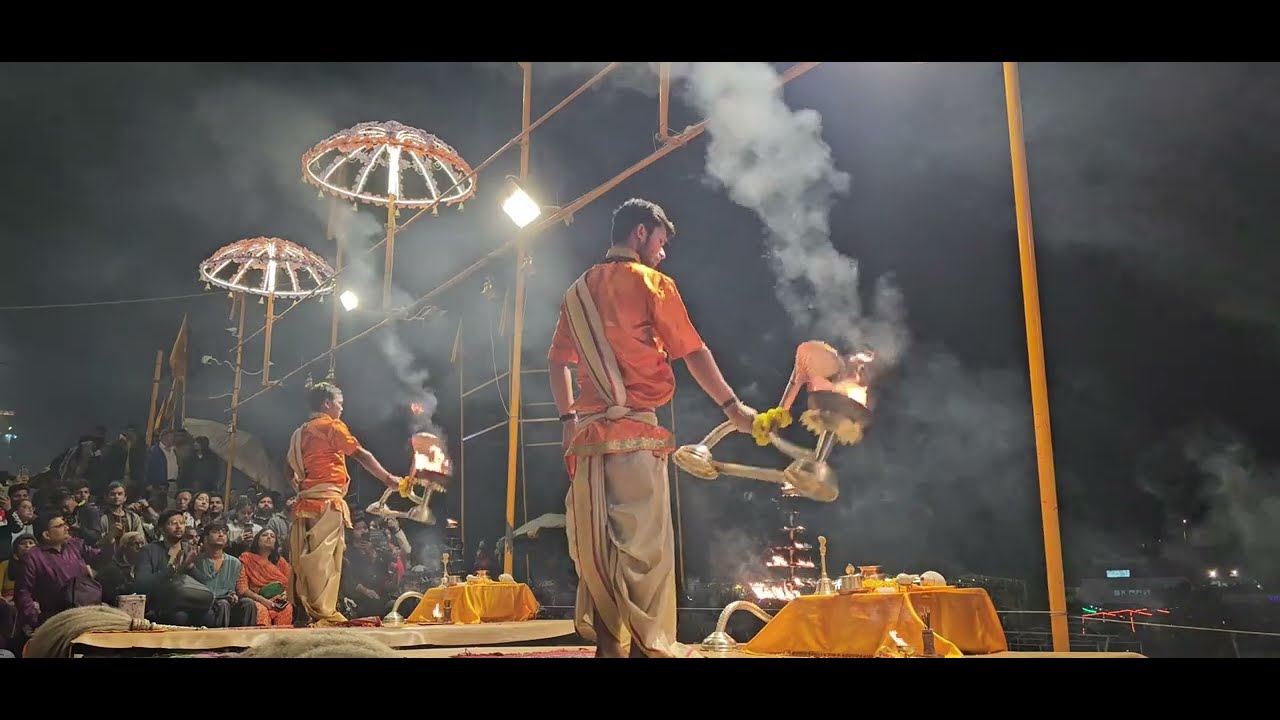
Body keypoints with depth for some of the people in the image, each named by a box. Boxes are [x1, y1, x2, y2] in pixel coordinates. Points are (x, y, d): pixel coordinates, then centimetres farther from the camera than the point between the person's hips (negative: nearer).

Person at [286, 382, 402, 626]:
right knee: (323, 557, -10)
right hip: (327, 501, -8)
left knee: (307, 558, 7)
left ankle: (304, 610, 9)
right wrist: (388, 479, -4)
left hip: (306, 502, 8)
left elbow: (290, 467, 21)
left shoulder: (300, 433, 22)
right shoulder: (332, 426, -2)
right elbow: (362, 455, -6)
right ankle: (323, 612, -11)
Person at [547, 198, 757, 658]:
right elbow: (693, 351, -4)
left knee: (596, 549, 7)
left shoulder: (578, 291, 17)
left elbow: (557, 361, 18)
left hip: (588, 432, 6)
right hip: (635, 431, -6)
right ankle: (651, 645, -5)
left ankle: (609, 644, 12)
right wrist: (733, 407, 1)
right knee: (645, 543, -5)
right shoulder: (649, 281, -1)